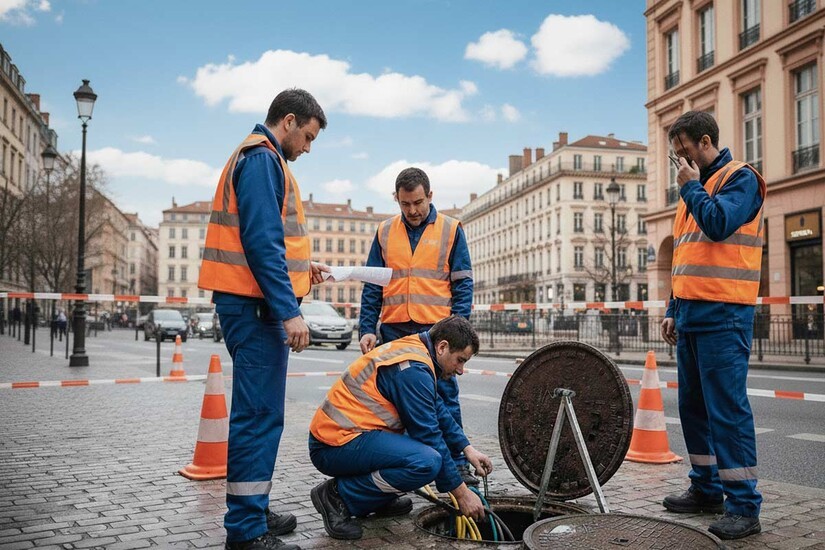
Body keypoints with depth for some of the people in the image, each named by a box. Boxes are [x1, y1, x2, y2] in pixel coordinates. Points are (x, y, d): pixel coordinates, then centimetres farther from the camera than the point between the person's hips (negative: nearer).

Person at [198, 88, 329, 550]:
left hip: (254, 307, 11)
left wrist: (302, 269, 17)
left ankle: (253, 512, 26)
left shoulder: (261, 158, 22)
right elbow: (261, 240, -20)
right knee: (260, 416, -7)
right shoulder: (262, 158, -10)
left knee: (260, 414, 15)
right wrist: (290, 310, -22)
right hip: (256, 307, -11)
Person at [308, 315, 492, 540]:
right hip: (335, 445, -10)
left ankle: (380, 501, 12)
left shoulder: (413, 349, 11)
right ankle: (339, 496, -11)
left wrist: (467, 449, 11)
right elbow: (429, 438, -16)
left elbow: (438, 412, 20)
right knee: (427, 461, -28)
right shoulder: (413, 369, -19)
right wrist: (462, 493, -8)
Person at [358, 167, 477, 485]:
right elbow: (372, 286, 10)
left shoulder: (451, 230, 3)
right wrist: (367, 329, 1)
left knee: (445, 396, 0)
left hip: (436, 329, -2)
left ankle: (457, 464, 10)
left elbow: (462, 284, 2)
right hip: (394, 329, 3)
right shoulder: (385, 232, 10)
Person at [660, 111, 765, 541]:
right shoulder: (694, 188, 22)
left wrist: (692, 187, -6)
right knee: (694, 406, 12)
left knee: (727, 408, -8)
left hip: (723, 315, -9)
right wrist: (674, 309, 18)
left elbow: (719, 225, -22)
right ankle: (706, 490, 23)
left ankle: (744, 506, 0)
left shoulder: (739, 178, -3)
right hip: (691, 314, 9)